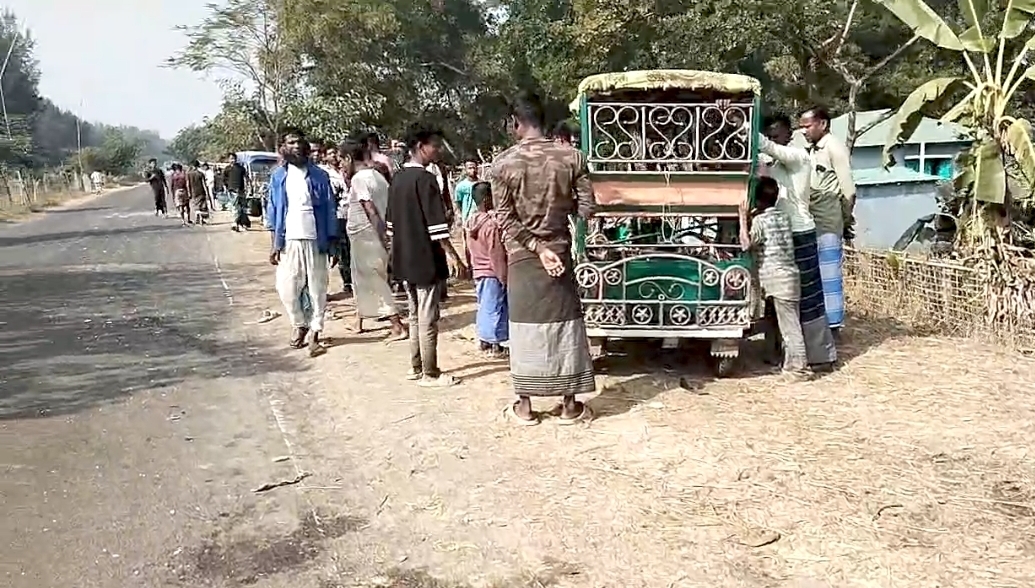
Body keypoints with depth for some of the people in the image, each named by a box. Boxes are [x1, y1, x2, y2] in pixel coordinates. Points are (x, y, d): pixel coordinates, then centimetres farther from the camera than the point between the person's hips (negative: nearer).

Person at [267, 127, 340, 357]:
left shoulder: (319, 176, 1)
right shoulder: (278, 176, 6)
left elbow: (329, 211, 1)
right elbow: (274, 211, 8)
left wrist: (333, 244, -2)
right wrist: (275, 243, 2)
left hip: (315, 240, -1)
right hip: (288, 241, 1)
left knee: (317, 288, 3)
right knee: (287, 288, 3)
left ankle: (314, 334, 16)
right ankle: (299, 325, 27)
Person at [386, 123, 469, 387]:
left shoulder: (397, 178, 10)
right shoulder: (425, 178, -16)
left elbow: (391, 220, 16)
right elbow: (436, 225, -20)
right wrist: (453, 256, -16)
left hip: (404, 258, 9)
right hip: (425, 258, -9)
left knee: (415, 315, 17)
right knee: (428, 319, 0)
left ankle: (416, 367, 24)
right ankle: (430, 374, 7)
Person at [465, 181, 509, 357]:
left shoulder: (471, 222, 5)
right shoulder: (491, 224, -21)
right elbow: (497, 254, -20)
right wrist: (503, 277, -14)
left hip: (478, 272, 8)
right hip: (493, 273, -8)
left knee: (484, 306, 17)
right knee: (495, 308, 0)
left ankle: (484, 341, 26)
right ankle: (496, 345, 7)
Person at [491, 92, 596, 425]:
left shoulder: (504, 163, -7)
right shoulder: (571, 158, -5)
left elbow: (505, 219, -11)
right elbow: (586, 208, -5)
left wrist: (537, 247, -10)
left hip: (521, 256, 0)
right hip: (559, 251, 1)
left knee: (524, 325, 8)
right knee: (565, 324, 9)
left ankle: (524, 406, 16)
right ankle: (570, 405, 16)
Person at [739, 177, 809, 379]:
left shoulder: (759, 220, -9)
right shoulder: (784, 216, 14)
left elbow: (747, 244, -20)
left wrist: (743, 218, -16)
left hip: (775, 278, -8)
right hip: (790, 274, 8)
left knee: (789, 323, -6)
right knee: (786, 321, 14)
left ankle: (798, 364, -4)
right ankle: (791, 362, 20)